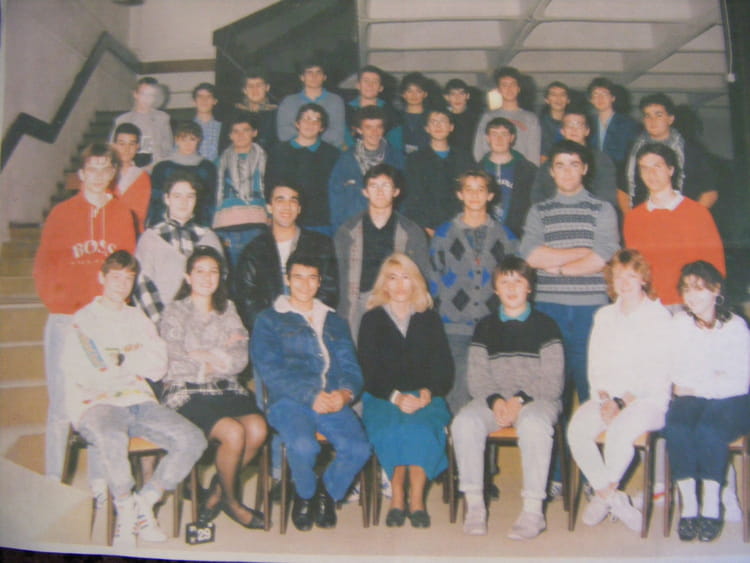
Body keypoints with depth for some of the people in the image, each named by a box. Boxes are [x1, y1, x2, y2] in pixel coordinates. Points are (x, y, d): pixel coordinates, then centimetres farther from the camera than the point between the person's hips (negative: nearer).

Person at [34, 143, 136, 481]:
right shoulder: (62, 213, 7)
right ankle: (52, 483, 6)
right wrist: (58, 301, -7)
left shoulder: (122, 215, 10)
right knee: (62, 407, -2)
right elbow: (43, 266, 6)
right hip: (67, 321, -1)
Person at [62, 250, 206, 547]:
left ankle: (144, 503, -5)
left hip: (139, 401, 5)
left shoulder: (138, 319, 21)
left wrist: (118, 359, -3)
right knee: (113, 439, -39)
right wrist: (132, 359, 3)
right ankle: (126, 512, -16)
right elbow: (79, 372, -7)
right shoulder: (83, 320, 7)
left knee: (192, 441, -19)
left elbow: (158, 367, 8)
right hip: (96, 403, -4)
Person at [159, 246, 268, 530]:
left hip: (226, 389, 4)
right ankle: (231, 501, 1)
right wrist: (222, 354, -1)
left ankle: (217, 491, 1)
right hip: (187, 392, -4)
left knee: (257, 429, -24)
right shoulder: (175, 312, 6)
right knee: (233, 433, -28)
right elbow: (176, 361, -7)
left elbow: (241, 359, 4)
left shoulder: (227, 310, 16)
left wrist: (204, 356, -5)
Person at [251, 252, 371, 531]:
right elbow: (269, 369, -2)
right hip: (289, 401, -3)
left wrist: (345, 393, -10)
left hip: (333, 402, 3)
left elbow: (351, 367, 15)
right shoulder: (269, 320, 13)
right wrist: (311, 396, -15)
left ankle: (328, 492, 7)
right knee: (303, 445, -34)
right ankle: (304, 495, 1)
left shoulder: (335, 322, 25)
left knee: (359, 448, -25)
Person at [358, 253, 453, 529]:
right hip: (382, 398, -1)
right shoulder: (372, 320, 13)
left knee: (421, 429, -33)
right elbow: (369, 370, 2)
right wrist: (395, 397, -14)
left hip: (425, 398, 1)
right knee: (391, 430, -34)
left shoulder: (429, 319, 17)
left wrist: (428, 392, -11)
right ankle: (397, 498, -21)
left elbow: (444, 366, 9)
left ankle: (416, 500, -25)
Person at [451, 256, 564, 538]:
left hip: (537, 400, -2)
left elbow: (553, 381, -2)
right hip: (493, 400, 3)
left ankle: (533, 510, -28)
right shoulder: (485, 327, 14)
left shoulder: (545, 325, 6)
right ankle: (474, 505, -19)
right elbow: (477, 377, 6)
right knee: (464, 422, -27)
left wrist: (520, 400, -16)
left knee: (534, 425, -36)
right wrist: (495, 400, -13)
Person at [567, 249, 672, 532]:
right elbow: (595, 366, 12)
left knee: (619, 432, -33)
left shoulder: (659, 317, 2)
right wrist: (605, 398, -5)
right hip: (608, 396, 4)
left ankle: (604, 494, -7)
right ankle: (615, 500, -12)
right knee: (577, 429, -25)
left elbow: (660, 372, -5)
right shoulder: (604, 316, 17)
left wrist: (628, 399, -14)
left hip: (648, 399, -4)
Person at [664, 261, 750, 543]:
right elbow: (675, 372, 7)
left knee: (708, 428, -34)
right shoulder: (679, 322, 8)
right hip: (692, 398, 2)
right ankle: (688, 504, -25)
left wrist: (693, 387, -8)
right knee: (675, 424, -31)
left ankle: (711, 506, -20)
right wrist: (713, 378, -7)